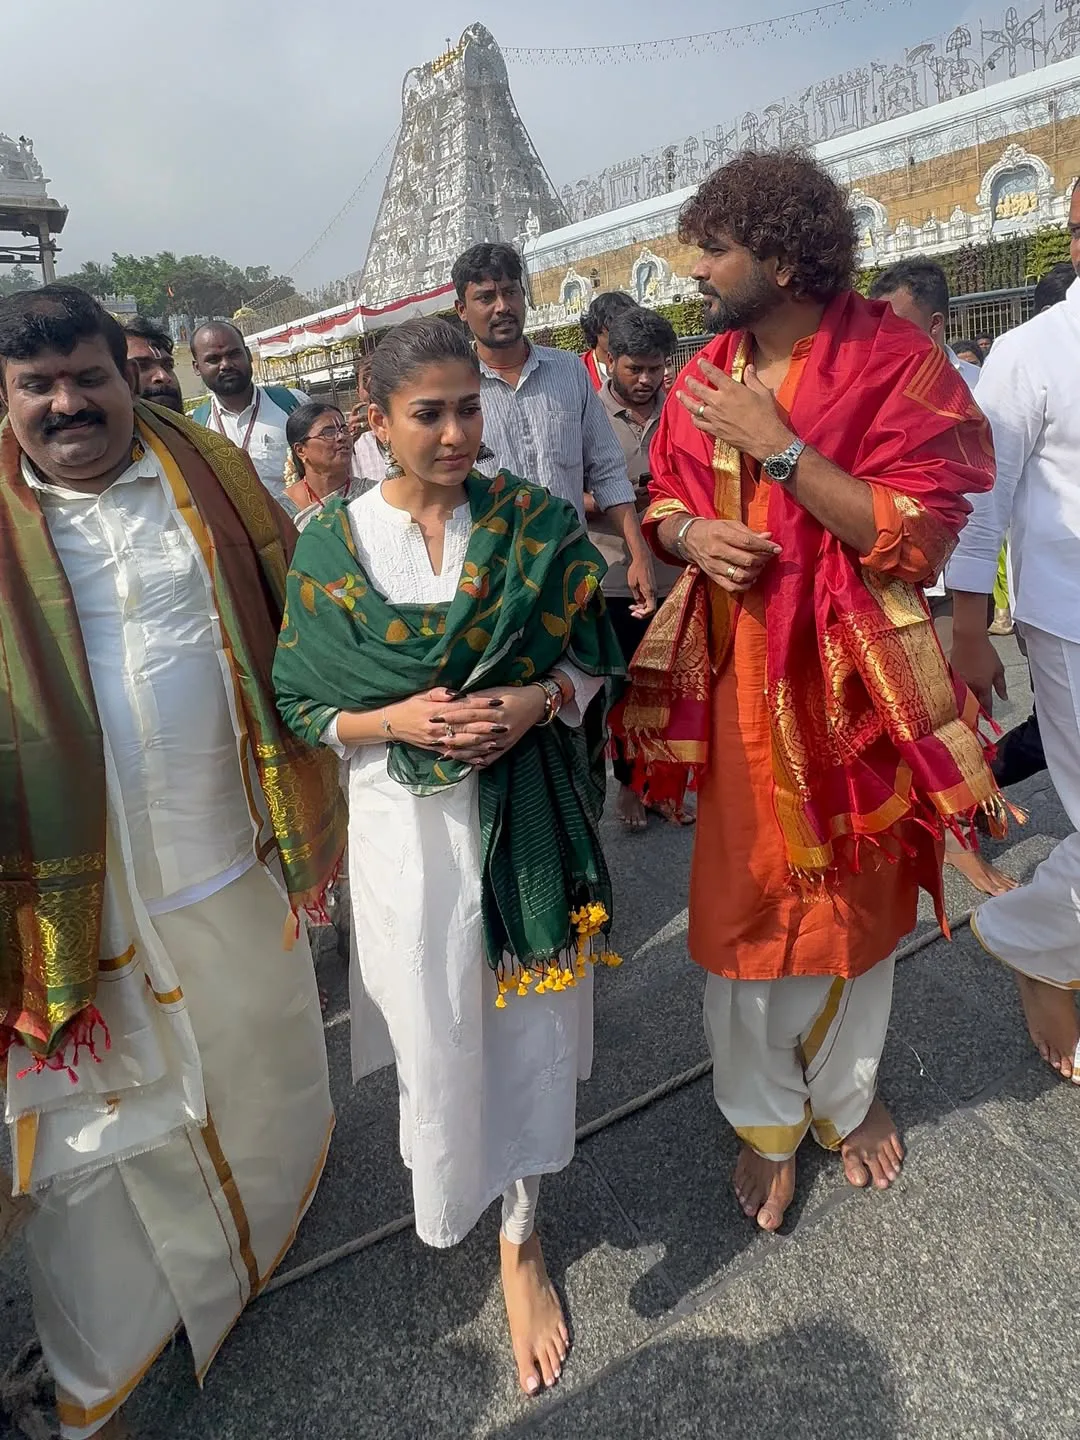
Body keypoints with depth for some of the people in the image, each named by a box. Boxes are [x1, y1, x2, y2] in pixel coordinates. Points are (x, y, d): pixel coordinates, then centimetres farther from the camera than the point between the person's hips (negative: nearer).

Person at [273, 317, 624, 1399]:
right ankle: (455, 1192, 47)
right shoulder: (331, 547, -3)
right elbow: (305, 704, 1)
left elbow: (593, 659, 3)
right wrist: (397, 720, -17)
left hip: (524, 812, 1)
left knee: (527, 1014, 10)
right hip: (406, 823, 0)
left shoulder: (535, 525, -3)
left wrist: (536, 701, -16)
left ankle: (520, 1234, 36)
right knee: (436, 1023, 11)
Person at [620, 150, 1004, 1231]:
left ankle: (847, 1095, 44)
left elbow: (917, 537, -17)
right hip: (737, 680, 3)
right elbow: (662, 503, 14)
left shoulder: (896, 364, -9)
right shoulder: (702, 379, 5)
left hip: (848, 681, -2)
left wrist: (778, 446, -22)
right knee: (744, 903, 8)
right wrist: (687, 534, -10)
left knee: (852, 896, 14)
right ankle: (766, 1122, 33)